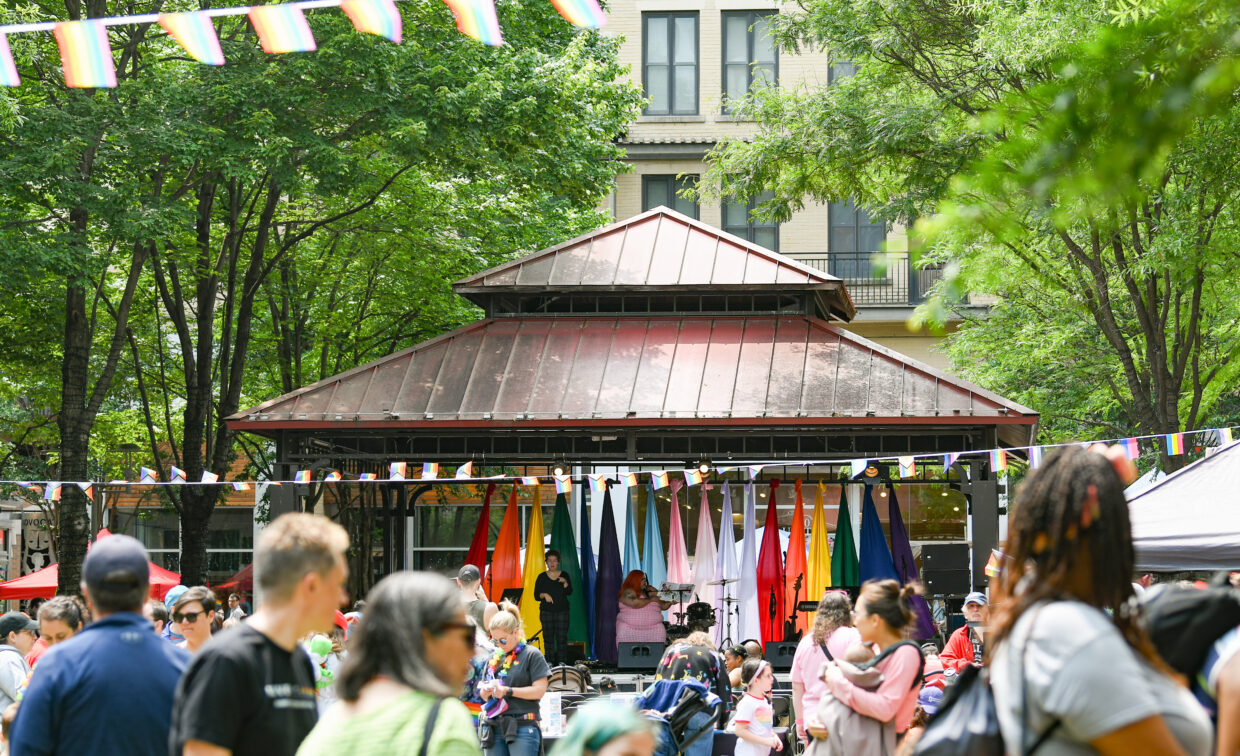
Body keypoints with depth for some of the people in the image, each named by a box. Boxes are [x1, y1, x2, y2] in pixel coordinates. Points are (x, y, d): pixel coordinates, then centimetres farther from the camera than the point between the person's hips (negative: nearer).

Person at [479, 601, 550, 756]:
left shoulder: (532, 654, -1)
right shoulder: (494, 657, 17)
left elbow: (539, 690, -9)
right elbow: (483, 695, 22)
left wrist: (507, 691, -14)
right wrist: (486, 691, -3)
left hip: (522, 728, -6)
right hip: (493, 728, 6)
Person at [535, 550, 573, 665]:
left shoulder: (564, 575, 8)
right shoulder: (542, 577, 8)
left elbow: (569, 592, -1)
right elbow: (536, 595, 4)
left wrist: (565, 583, -19)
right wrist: (544, 595, -16)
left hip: (562, 611, 0)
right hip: (546, 611, 0)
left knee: (562, 637, -6)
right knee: (548, 637, -2)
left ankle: (562, 661, -2)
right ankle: (549, 661, 3)